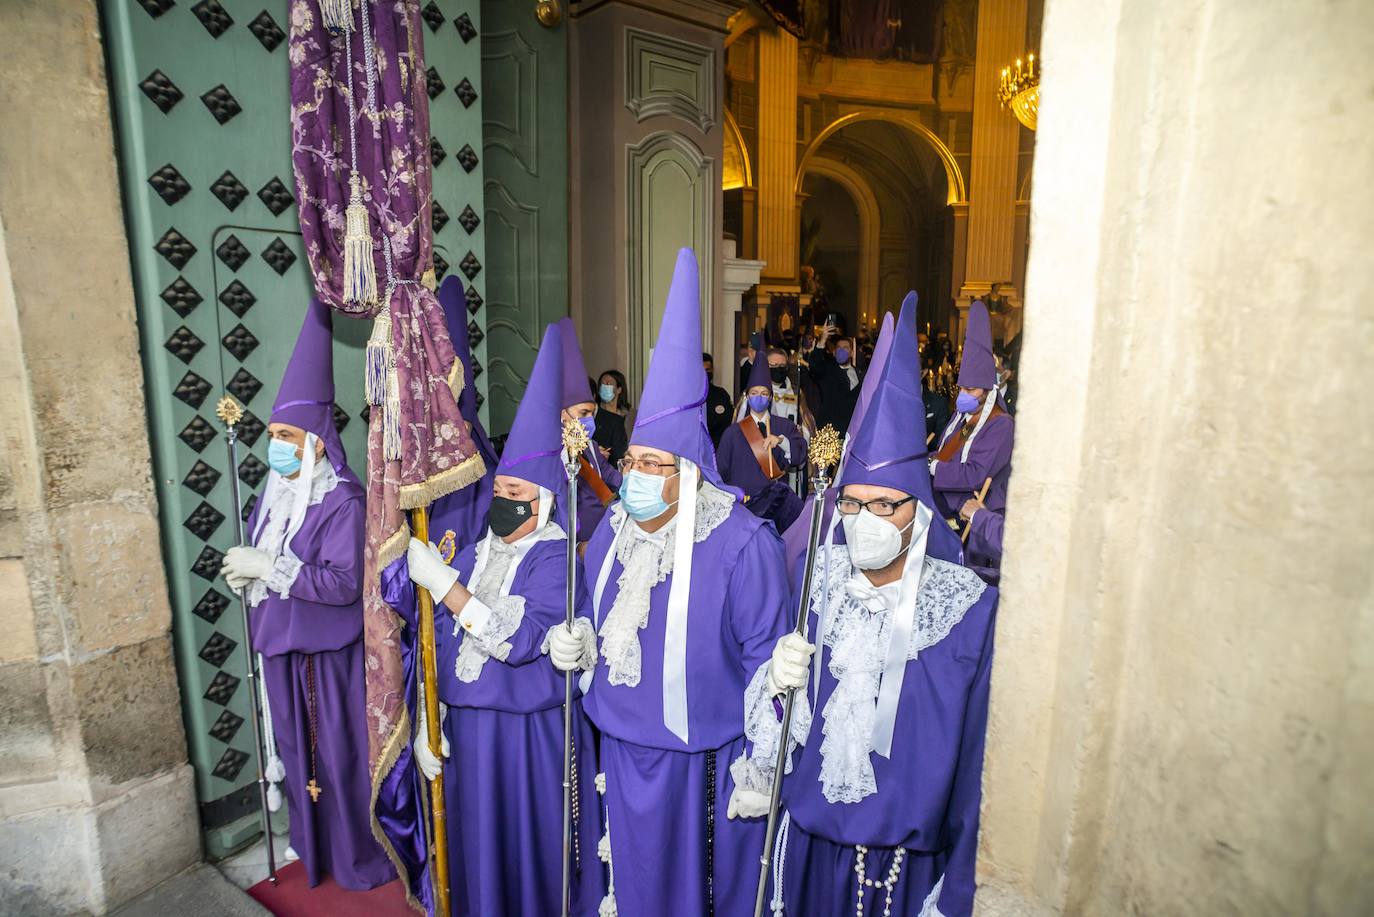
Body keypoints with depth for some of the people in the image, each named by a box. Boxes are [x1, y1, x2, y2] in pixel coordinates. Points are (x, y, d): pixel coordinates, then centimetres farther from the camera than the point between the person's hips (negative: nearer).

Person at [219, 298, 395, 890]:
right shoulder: (275, 492, 5)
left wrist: (268, 568, -22)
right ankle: (310, 839, 43)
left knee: (339, 748, 7)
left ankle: (359, 854, 28)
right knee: (296, 744, 21)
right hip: (280, 645, 8)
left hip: (327, 651, -7)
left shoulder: (342, 500, -19)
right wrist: (242, 572, -6)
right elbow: (260, 558, 16)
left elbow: (344, 582, -26)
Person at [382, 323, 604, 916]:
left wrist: (442, 582, -25)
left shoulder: (557, 558, -14)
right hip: (467, 732, 6)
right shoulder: (472, 555, 5)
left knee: (533, 851, 11)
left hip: (534, 735, -5)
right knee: (476, 848, 19)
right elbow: (439, 645, 8)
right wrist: (426, 725, 4)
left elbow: (519, 640, -25)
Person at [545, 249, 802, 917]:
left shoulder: (742, 543, -19)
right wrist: (576, 646, -6)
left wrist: (780, 668, -31)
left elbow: (761, 653, -13)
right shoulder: (614, 530, 0)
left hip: (702, 761, -5)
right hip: (623, 750, 6)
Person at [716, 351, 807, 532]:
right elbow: (720, 470, 9)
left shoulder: (785, 426, 11)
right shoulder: (733, 432, 11)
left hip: (778, 502, 2)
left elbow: (801, 456, -1)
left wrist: (781, 441, -17)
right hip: (742, 502, -2)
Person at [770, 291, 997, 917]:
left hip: (911, 845, -2)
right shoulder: (817, 580, -8)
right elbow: (784, 701, 3)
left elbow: (974, 746, -9)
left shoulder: (969, 607, -15)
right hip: (814, 832, 2)